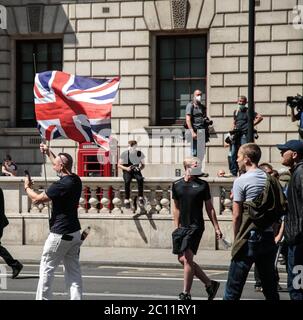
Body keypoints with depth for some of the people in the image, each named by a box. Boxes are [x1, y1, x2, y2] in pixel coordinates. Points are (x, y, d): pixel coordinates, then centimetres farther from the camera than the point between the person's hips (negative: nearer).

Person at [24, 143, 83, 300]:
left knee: (46, 269, 2)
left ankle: (42, 298, 6)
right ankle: (76, 297, 7)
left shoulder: (61, 185, -20)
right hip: (74, 232, 8)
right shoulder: (76, 180, 4)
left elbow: (37, 199, -11)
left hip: (60, 234, -8)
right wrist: (49, 152, 36)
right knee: (73, 271, 10)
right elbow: (61, 166, 26)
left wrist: (27, 187, 8)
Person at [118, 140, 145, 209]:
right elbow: (119, 165, 3)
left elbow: (143, 165, 12)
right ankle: (127, 200, -33)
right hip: (127, 171, -1)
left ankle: (140, 198, -33)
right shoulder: (124, 154, 0)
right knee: (127, 181, -35)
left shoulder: (140, 154, 5)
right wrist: (126, 168, -15)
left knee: (140, 179, -34)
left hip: (136, 171, 1)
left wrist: (140, 168, -11)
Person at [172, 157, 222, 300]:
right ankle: (210, 284, 19)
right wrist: (176, 227, 10)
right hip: (183, 227, 5)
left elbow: (209, 208, 4)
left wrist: (216, 228, 2)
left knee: (187, 258, -11)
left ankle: (186, 294, -3)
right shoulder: (177, 185, 8)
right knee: (182, 259, 5)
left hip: (196, 226, -5)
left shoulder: (202, 185, 0)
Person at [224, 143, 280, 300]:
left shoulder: (241, 181, -8)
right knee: (270, 286, 11)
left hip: (248, 239, -6)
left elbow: (236, 215, -8)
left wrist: (236, 238, 2)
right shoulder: (269, 179, 8)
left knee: (234, 285, 0)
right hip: (268, 237, 6)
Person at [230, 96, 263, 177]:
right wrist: (233, 129, 11)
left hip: (245, 134, -6)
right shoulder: (236, 111, 18)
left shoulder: (248, 111, 0)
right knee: (233, 154, 5)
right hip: (237, 135, 6)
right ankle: (233, 172, 12)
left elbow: (260, 117, -7)